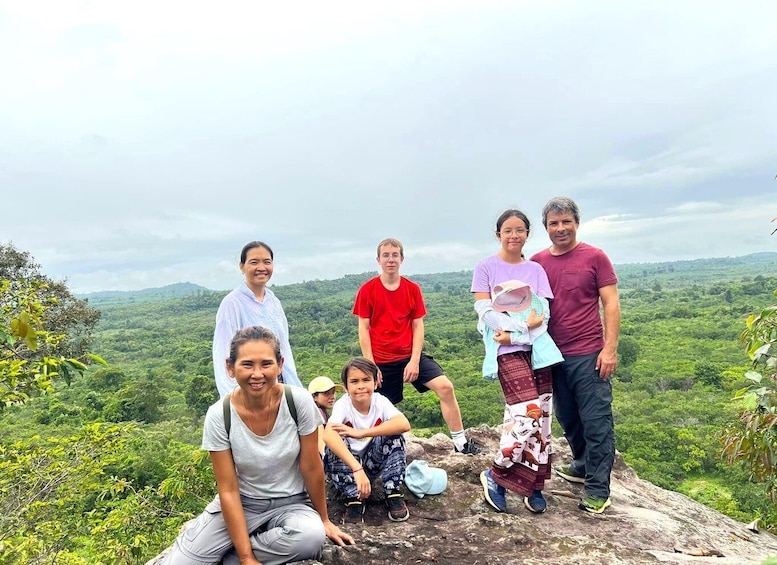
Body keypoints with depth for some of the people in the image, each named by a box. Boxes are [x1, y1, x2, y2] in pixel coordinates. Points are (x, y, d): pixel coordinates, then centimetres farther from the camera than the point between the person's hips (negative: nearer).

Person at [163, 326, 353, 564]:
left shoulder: (299, 400, -21)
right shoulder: (219, 416, -18)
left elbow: (312, 467, -10)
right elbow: (228, 491, -14)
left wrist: (323, 519, 1)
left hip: (291, 503, 1)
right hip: (241, 503, -1)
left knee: (311, 536, -31)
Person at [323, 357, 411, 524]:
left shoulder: (380, 401, -17)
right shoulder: (343, 405, -23)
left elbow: (404, 424, -37)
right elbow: (328, 435, -45)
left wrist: (361, 433, -44)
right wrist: (357, 469, -57)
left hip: (373, 463, 1)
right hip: (345, 465, -1)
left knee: (393, 434, -25)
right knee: (335, 444, -32)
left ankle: (393, 494, -16)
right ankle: (353, 500, -21)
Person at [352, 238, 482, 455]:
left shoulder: (412, 288, 2)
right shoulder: (367, 290, -4)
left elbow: (418, 326, 2)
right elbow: (363, 329, -3)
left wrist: (414, 360, -8)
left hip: (410, 356, 2)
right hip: (381, 361, -1)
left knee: (445, 387, -12)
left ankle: (460, 442, 1)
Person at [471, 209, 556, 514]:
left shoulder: (535, 269, 11)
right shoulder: (486, 267, 2)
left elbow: (543, 313, 3)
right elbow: (483, 309, -8)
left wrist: (514, 334, -13)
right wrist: (522, 325, -18)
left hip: (538, 347, 5)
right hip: (508, 350, -4)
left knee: (541, 416, 4)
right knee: (528, 413, -15)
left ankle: (534, 486, 20)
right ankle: (495, 476, 5)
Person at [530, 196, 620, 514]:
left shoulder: (595, 257, -3)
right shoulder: (537, 263, 6)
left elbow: (611, 304, -4)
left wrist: (610, 348, -11)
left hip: (588, 354, -4)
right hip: (553, 355, 4)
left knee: (596, 422, 1)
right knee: (568, 419, 17)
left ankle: (598, 490, 11)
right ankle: (583, 466, 37)